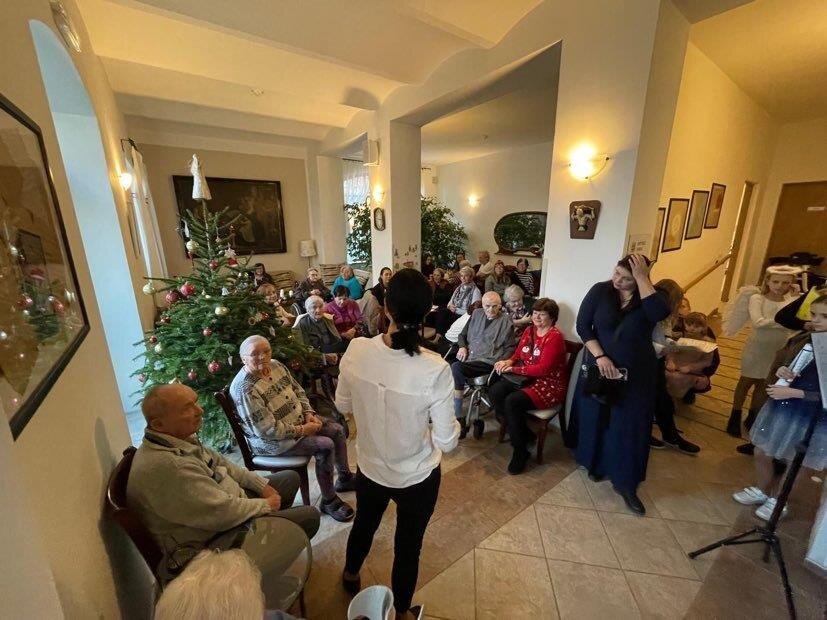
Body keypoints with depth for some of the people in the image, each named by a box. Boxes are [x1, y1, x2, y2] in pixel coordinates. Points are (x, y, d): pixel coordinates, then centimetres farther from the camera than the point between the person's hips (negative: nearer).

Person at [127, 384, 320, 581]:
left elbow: (219, 463, 7)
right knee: (309, 516, -6)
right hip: (214, 540, -9)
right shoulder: (166, 466, -36)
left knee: (290, 478, 16)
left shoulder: (180, 437, -6)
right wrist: (266, 504, -13)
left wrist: (262, 485, 1)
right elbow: (223, 513, -31)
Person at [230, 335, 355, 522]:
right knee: (325, 445, -21)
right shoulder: (244, 389, -28)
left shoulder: (276, 365, -3)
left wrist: (309, 412, -6)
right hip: (271, 441, -8)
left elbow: (298, 391, 9)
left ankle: (345, 478, 26)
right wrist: (302, 430, -20)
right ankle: (329, 501, 0)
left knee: (337, 430, 4)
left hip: (299, 421, 9)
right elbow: (267, 430, -27)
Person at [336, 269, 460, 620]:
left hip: (370, 468, 3)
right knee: (408, 546, 25)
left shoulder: (356, 351, -21)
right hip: (417, 478, -3)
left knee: (364, 523, 33)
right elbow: (446, 441, -19)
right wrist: (452, 425, 1)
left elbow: (343, 406, -4)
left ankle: (350, 575, 65)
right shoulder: (435, 369, -30)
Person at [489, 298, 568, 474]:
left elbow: (543, 369, -22)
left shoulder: (555, 337, -15)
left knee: (512, 401, -29)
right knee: (495, 391, -16)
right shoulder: (529, 331, 8)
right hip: (527, 378, 7)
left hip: (549, 385, -7)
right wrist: (509, 362, -9)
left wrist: (513, 369, -20)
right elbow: (518, 354, 14)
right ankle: (522, 432, 3)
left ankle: (520, 451, -8)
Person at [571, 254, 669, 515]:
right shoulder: (600, 291, -7)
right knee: (596, 417, 14)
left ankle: (626, 483, 21)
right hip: (599, 367, 0)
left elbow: (660, 313, -28)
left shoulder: (651, 295, -5)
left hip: (636, 373, 0)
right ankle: (596, 464, 37)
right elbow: (582, 326, -9)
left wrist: (641, 278, -25)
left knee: (630, 425, 6)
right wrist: (600, 356, -18)